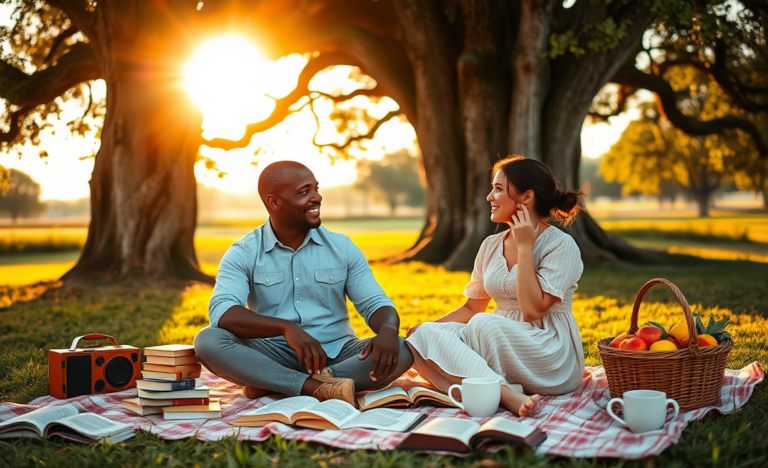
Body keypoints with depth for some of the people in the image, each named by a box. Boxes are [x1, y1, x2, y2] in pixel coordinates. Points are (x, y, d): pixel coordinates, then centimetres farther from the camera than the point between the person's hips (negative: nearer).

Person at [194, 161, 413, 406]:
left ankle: (273, 385, -28)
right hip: (273, 357, -2)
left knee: (402, 349, -25)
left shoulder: (342, 247, 5)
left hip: (337, 354, 2)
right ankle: (321, 388, -35)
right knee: (208, 340, -28)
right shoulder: (243, 254, -2)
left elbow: (375, 303, 0)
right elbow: (222, 311, -18)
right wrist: (286, 327, -34)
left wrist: (387, 331, -25)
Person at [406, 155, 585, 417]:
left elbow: (532, 309, -18)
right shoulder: (491, 246, 12)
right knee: (426, 333, -21)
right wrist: (429, 326, 0)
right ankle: (506, 394, -35)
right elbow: (472, 307, 17)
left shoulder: (561, 245, -7)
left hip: (552, 361, -7)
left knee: (483, 325, -34)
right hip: (502, 345, 7)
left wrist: (524, 247, -14)